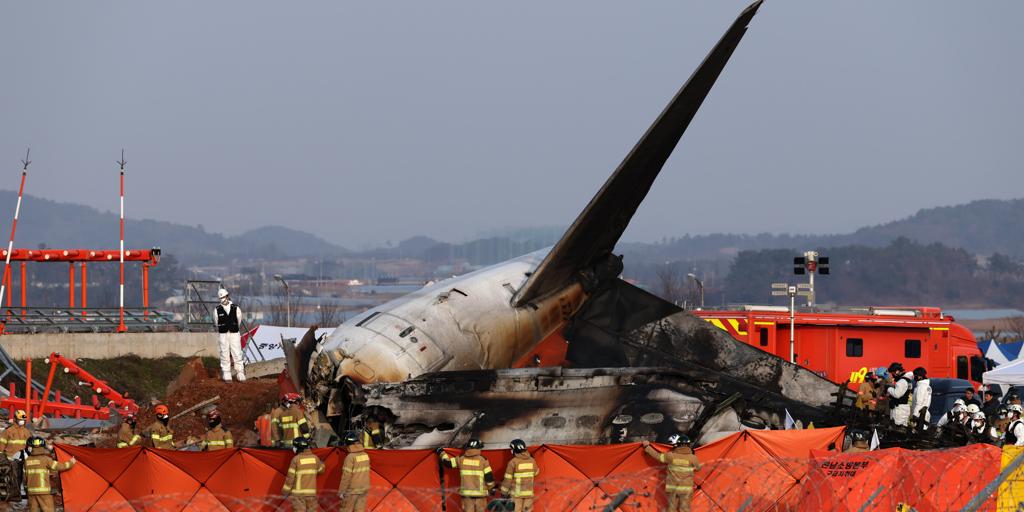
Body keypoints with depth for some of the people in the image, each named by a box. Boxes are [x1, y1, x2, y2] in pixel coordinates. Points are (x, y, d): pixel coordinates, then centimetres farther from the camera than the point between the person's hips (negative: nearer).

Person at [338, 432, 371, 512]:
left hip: (352, 490, -6)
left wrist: (341, 491, -12)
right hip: (364, 489, 6)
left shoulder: (350, 457, -20)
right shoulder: (365, 455, 2)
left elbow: (346, 476, -19)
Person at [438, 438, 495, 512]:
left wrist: (442, 453, 29)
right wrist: (491, 488, 11)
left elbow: (447, 462, 10)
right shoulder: (483, 460, -5)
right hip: (480, 492, -2)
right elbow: (489, 476, -4)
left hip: (466, 493, 2)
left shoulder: (461, 459, 1)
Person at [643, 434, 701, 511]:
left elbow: (657, 456, 3)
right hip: (686, 489, 0)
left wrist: (647, 447, 18)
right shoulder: (692, 458, -8)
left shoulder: (671, 456, -10)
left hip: (672, 488, 0)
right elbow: (698, 468, 10)